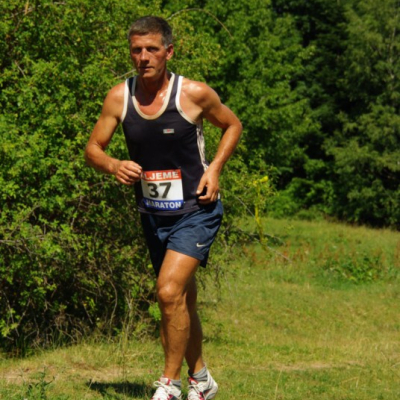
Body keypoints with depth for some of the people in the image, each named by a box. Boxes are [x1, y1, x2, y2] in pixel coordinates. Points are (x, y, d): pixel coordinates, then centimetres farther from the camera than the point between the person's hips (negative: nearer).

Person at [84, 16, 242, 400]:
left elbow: (232, 125, 5)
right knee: (181, 301, 16)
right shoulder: (119, 97, -5)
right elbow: (92, 149, 2)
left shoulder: (194, 93, -13)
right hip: (153, 215, 5)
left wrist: (214, 168, -9)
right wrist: (113, 166, -20)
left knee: (170, 292, -21)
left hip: (195, 211, -4)